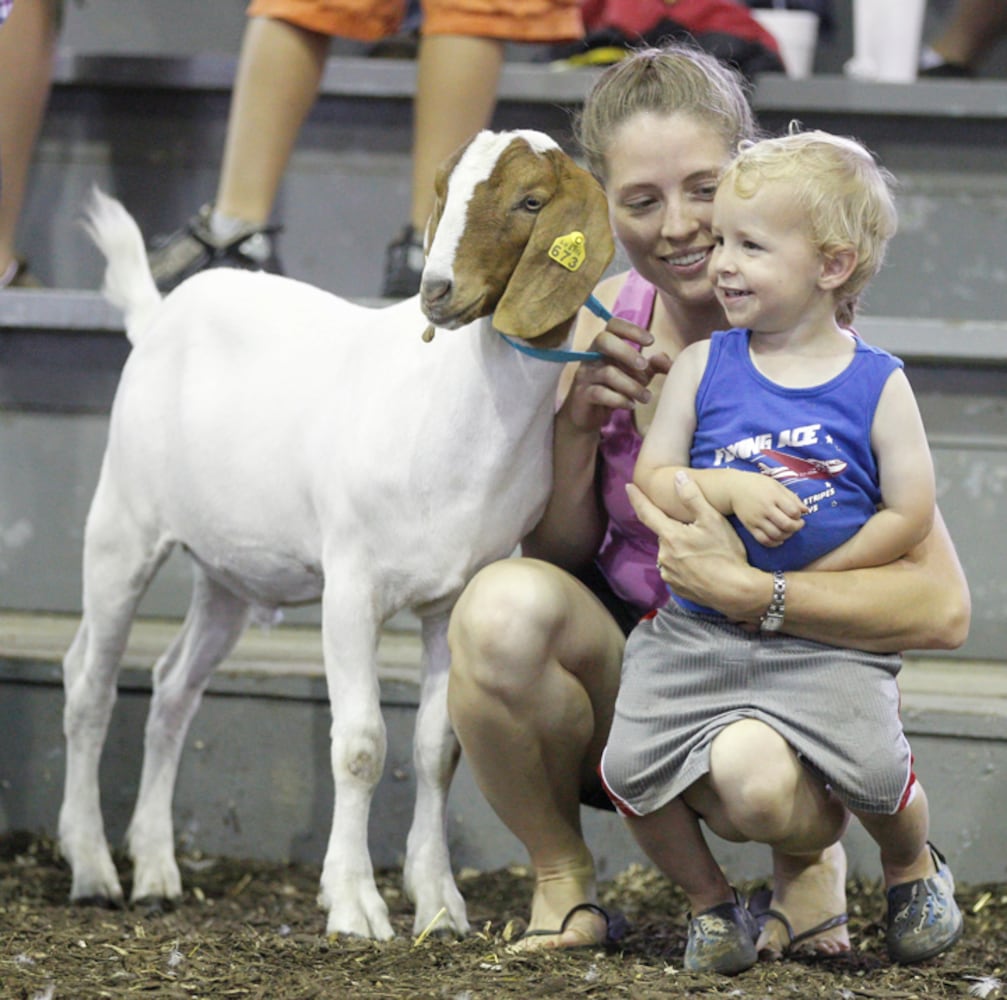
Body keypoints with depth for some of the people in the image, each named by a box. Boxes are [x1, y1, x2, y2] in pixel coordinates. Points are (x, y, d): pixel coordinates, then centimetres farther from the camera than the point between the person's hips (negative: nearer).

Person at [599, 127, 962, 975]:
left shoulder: (877, 385, -2)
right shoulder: (703, 366, 3)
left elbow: (910, 515, -5)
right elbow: (649, 483, 1)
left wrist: (803, 586, -11)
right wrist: (731, 491, -19)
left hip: (826, 642, -2)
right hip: (695, 631, 2)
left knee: (873, 767, -21)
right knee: (633, 764, -13)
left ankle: (914, 868, 16)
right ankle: (707, 900, 15)